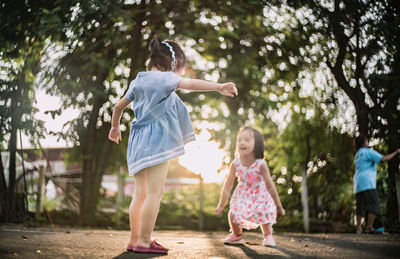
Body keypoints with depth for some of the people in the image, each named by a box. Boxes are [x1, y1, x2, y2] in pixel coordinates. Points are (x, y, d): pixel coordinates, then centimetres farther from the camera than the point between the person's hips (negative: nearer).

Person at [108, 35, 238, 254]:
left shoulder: (137, 82, 17)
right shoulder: (164, 78, -6)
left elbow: (119, 106, 27)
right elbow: (189, 84, -23)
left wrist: (115, 127, 43)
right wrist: (218, 87, -32)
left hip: (138, 142, 9)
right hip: (156, 141, -8)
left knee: (140, 194, 11)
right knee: (154, 193, -7)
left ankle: (134, 239, 15)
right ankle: (144, 242, -8)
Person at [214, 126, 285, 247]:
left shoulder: (261, 164, -30)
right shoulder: (235, 164, -23)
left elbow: (270, 186, -23)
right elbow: (228, 185, -13)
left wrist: (279, 207, -17)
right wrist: (221, 205, -10)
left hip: (260, 194, -2)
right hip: (243, 194, 2)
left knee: (264, 213, -19)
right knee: (232, 213, -9)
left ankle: (268, 236, 9)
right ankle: (236, 235, 19)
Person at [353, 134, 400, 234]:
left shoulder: (357, 155, 23)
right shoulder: (368, 152, -3)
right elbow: (383, 159, -11)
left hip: (358, 184, 8)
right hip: (367, 182, -8)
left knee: (360, 206, 6)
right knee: (374, 204, -10)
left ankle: (359, 229, -1)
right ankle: (369, 227, -19)